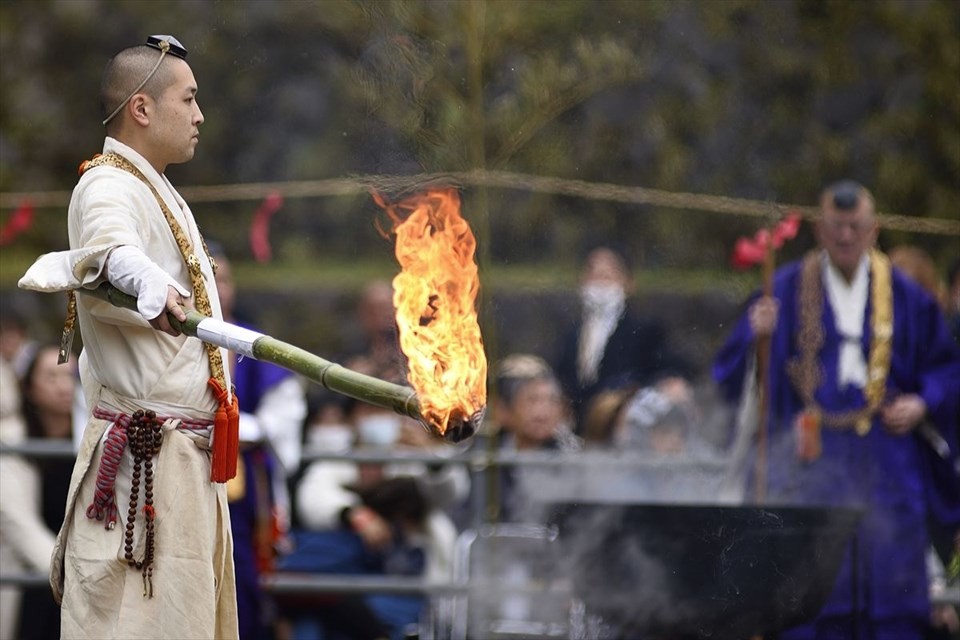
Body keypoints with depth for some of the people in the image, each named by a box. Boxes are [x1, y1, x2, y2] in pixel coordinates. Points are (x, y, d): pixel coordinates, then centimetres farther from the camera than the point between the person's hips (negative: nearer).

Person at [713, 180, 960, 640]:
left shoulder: (903, 296, 8)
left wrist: (921, 404, -5)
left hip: (885, 461, 1)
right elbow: (733, 372, 1)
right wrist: (757, 335, -19)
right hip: (812, 457, -1)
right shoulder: (788, 289, 4)